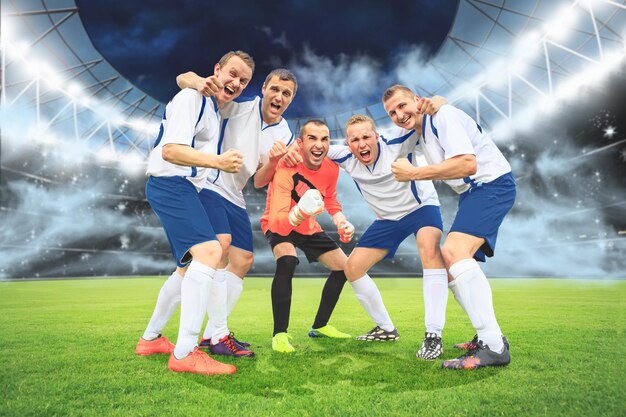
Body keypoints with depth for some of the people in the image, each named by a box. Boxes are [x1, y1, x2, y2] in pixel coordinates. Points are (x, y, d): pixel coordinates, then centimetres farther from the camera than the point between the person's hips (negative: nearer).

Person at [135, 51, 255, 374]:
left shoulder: (212, 106, 19)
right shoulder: (191, 97, -10)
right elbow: (170, 150, -21)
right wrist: (217, 161, -34)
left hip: (185, 189, 11)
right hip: (171, 184, -11)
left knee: (190, 268, 16)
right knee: (209, 251, -27)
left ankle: (150, 338, 30)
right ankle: (185, 353, -26)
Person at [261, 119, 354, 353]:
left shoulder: (331, 169, -13)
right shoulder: (286, 168, -33)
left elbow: (330, 201, 9)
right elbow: (276, 223, -42)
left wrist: (342, 222, -10)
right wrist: (299, 213, -62)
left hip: (309, 227, 7)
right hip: (280, 225, -6)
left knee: (344, 266, 7)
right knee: (287, 261, -36)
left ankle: (319, 326, 24)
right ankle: (280, 334, -21)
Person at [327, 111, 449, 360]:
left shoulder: (396, 144, -26)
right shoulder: (347, 159, -14)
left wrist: (433, 104, -50)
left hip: (421, 206, -5)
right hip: (388, 219, 5)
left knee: (429, 249, -37)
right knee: (352, 268, -2)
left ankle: (434, 335, -30)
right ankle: (385, 329, 16)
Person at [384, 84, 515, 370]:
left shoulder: (443, 116, -13)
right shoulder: (419, 133, 15)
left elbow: (468, 164, -25)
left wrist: (414, 173, -22)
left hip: (492, 183, -10)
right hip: (472, 191, 10)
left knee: (455, 251, -28)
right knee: (450, 260, 9)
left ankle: (494, 347, -27)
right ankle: (488, 337, 15)